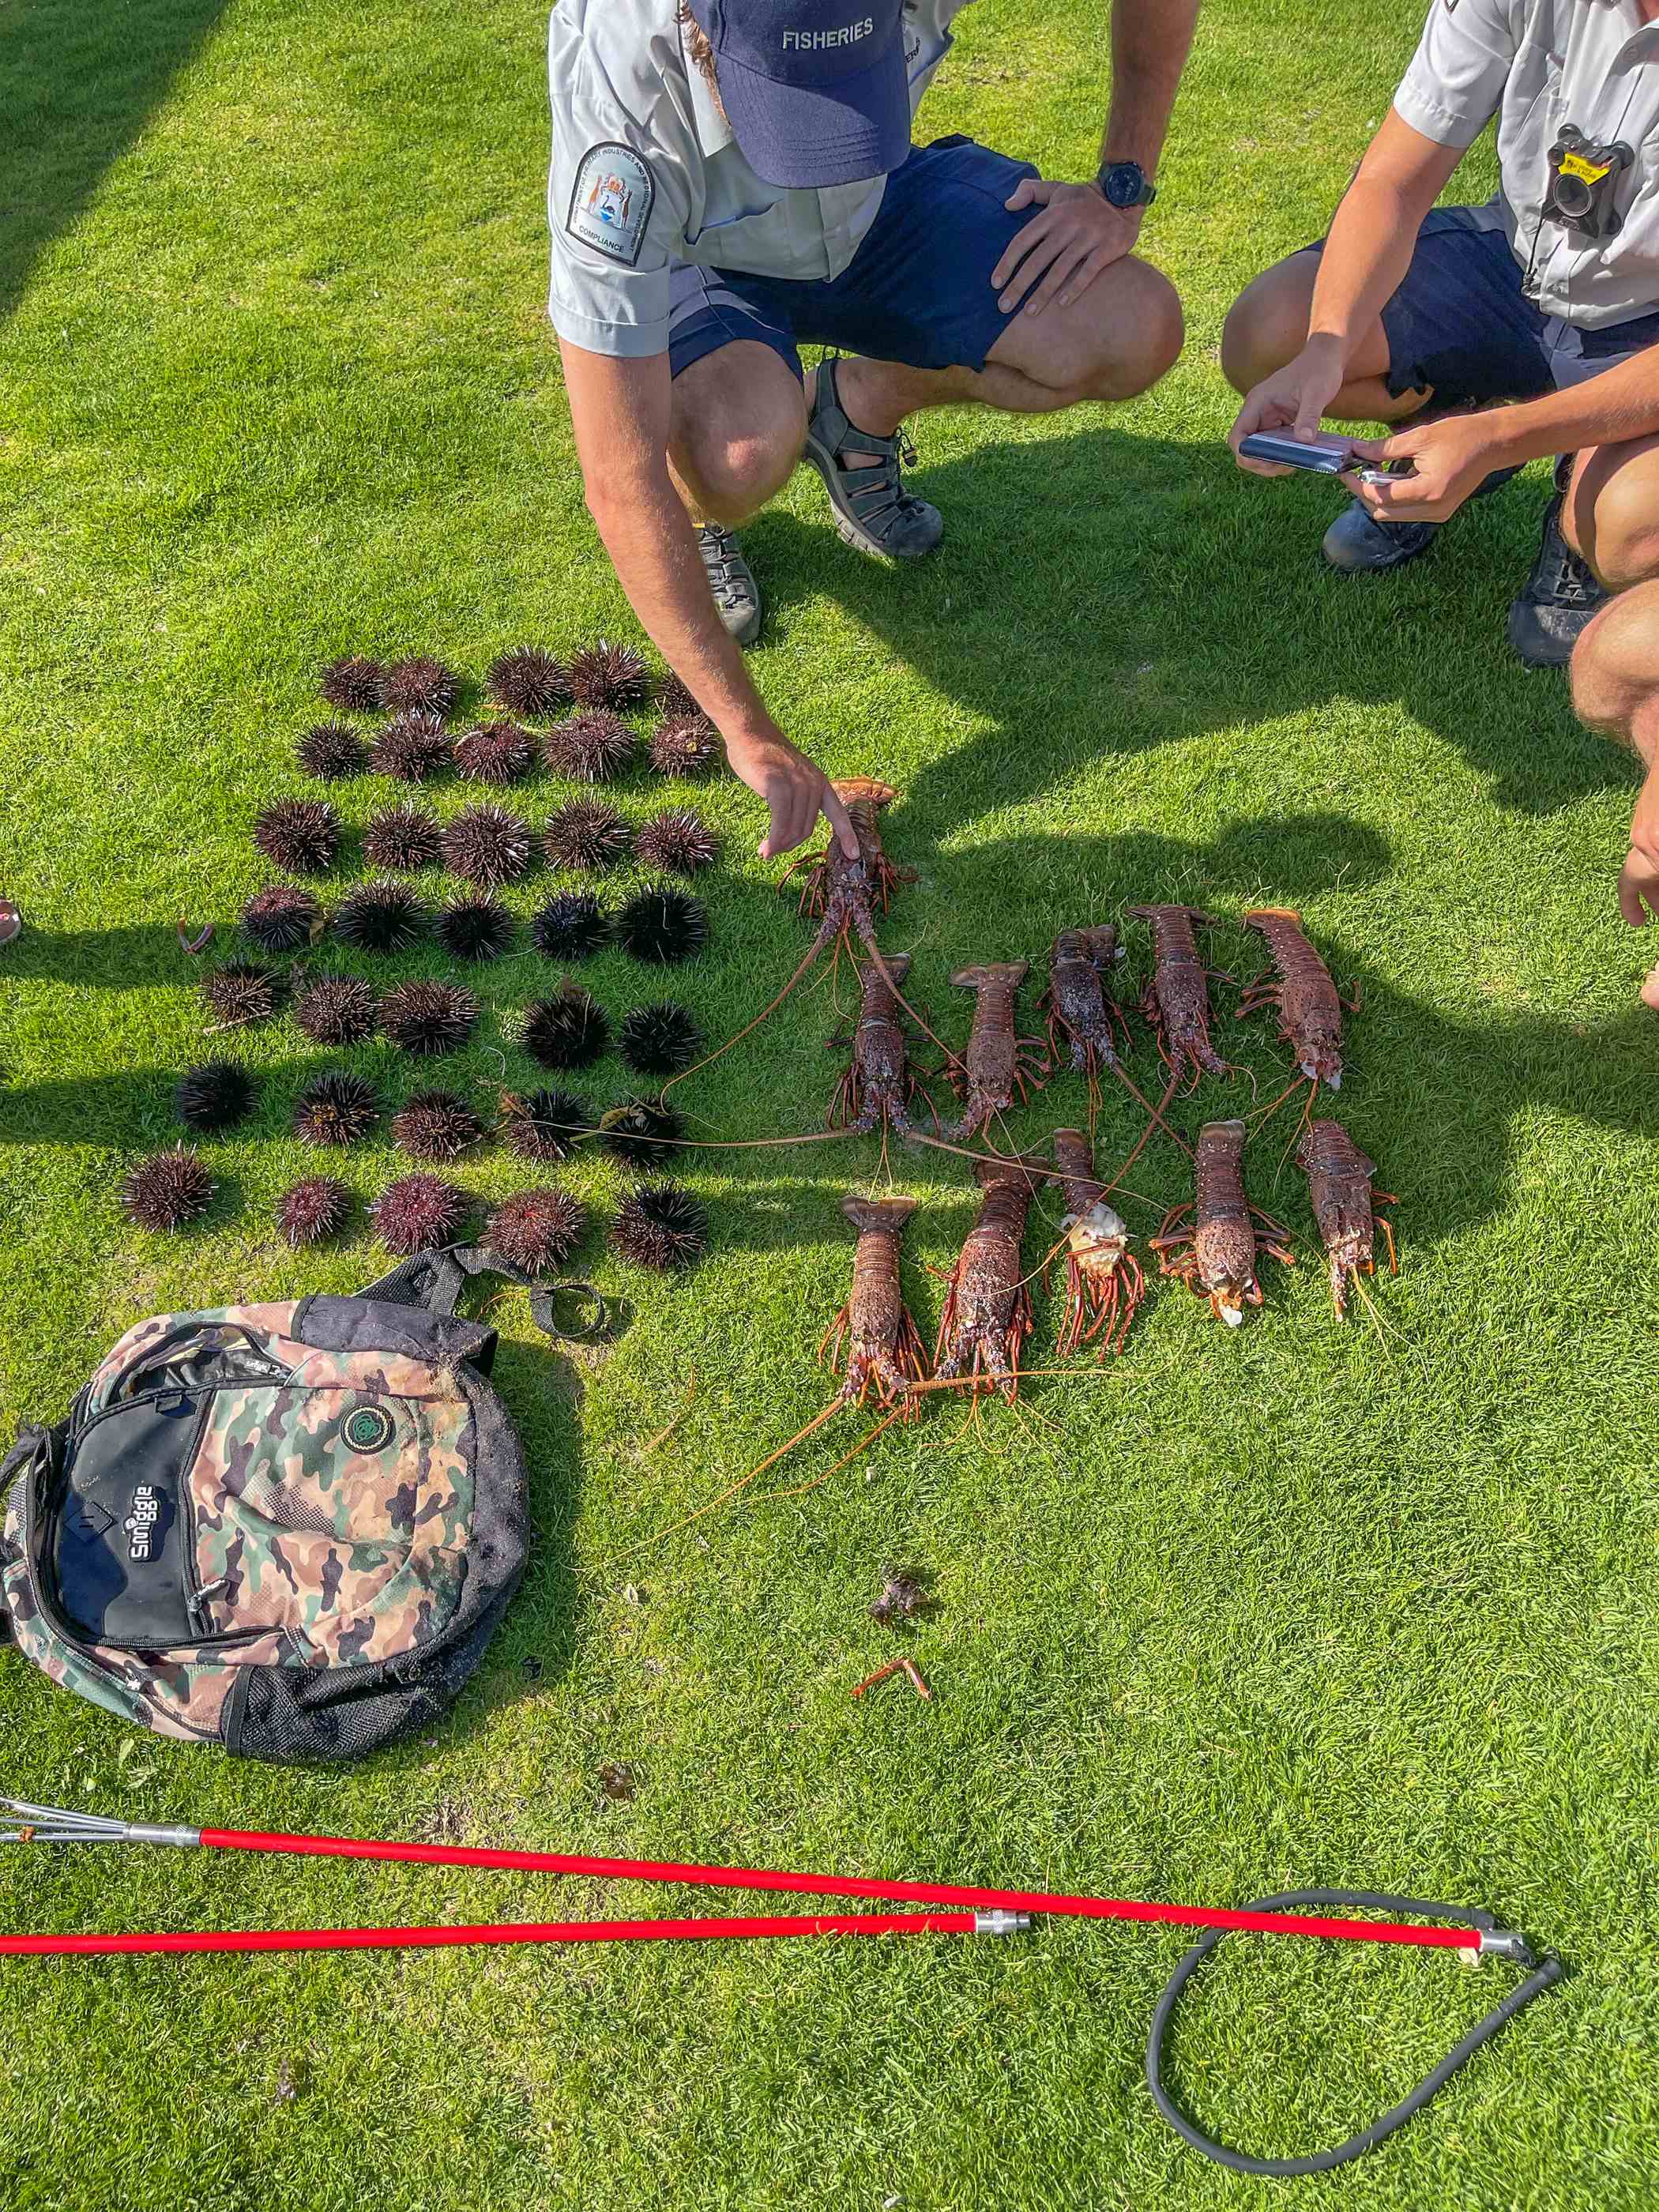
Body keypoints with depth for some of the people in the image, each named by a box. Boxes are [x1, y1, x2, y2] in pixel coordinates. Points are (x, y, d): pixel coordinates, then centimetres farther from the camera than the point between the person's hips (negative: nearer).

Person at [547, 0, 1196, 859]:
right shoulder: (622, 111, -39)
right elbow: (617, 481, -39)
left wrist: (1121, 191, -17)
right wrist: (752, 735, -41)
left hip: (878, 207, 4)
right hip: (685, 261, -3)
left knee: (1134, 332, -20)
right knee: (745, 446, -40)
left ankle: (854, 406, 7)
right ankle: (696, 509, 0)